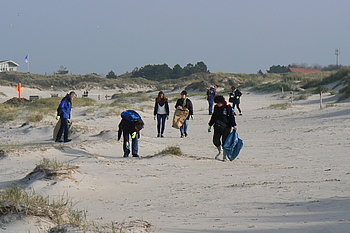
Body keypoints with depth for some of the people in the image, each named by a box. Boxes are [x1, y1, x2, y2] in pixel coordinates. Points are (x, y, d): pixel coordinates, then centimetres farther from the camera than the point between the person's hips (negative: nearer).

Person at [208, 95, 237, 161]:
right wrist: (210, 125, 22)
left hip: (226, 127, -5)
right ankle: (220, 151, 29)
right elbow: (213, 117, 20)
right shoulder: (216, 107, 8)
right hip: (217, 127, 5)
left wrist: (234, 125, -16)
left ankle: (224, 156, 10)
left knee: (225, 141, -2)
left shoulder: (228, 107, -8)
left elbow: (231, 117, -7)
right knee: (215, 140, 1)